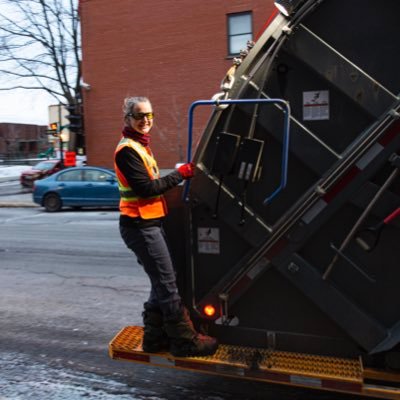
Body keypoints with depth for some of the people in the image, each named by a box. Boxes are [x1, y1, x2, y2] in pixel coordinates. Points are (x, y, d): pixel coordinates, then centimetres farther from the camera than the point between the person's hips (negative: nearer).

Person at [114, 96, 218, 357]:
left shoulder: (140, 146, 18)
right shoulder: (128, 149, -13)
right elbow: (146, 188, -20)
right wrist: (180, 174, -14)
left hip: (150, 224, 10)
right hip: (140, 226, -10)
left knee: (162, 282, 14)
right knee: (168, 284, -5)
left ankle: (155, 338, 24)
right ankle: (185, 341, 6)